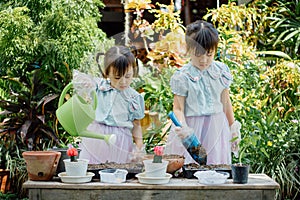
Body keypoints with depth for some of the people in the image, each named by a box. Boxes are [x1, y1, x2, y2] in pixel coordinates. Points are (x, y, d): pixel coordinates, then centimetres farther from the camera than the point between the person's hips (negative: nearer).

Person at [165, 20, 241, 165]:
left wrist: (233, 127, 16)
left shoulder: (221, 71, 3)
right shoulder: (182, 77, -9)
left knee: (216, 163, 5)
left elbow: (225, 102, 13)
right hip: (192, 129, -3)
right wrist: (184, 128, -27)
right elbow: (178, 108, -9)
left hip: (217, 127, 3)